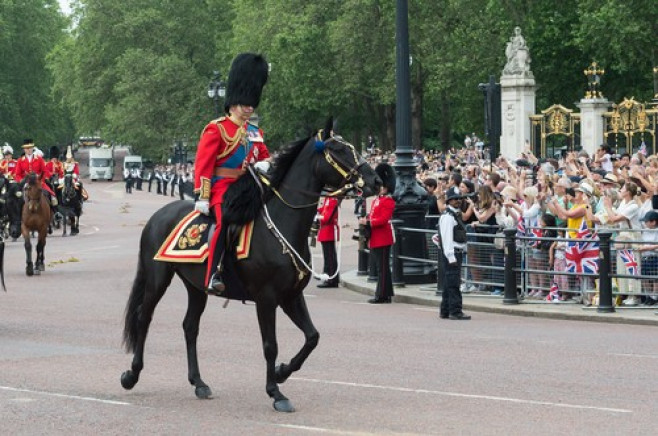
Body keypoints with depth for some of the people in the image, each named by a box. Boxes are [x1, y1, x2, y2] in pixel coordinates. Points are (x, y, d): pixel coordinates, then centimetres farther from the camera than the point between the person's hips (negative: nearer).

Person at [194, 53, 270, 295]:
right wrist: (202, 196, -16)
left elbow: (264, 155, 26)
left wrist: (263, 164, -1)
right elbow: (203, 163, -8)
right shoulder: (216, 129, -4)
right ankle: (213, 277, -34)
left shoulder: (255, 132, 16)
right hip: (222, 187, -7)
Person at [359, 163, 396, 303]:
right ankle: (386, 294, 17)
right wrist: (365, 219, 2)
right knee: (381, 267, 12)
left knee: (382, 268, -7)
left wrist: (368, 222, -20)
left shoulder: (388, 201, -11)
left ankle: (382, 295, -5)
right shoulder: (376, 201, 18)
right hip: (376, 240, 10)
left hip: (383, 239, -10)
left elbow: (383, 219, -20)